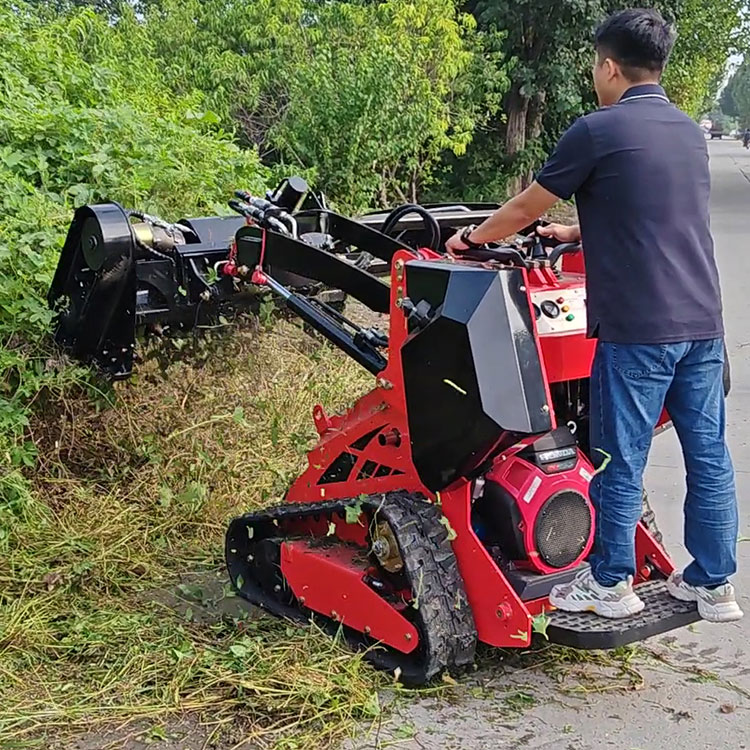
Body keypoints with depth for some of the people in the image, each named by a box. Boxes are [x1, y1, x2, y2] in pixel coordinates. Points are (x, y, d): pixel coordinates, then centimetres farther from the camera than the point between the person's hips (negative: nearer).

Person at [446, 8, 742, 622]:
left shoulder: (596, 131, -7)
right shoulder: (690, 132, 15)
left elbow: (524, 210, 2)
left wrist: (472, 239, 20)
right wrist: (577, 233, 37)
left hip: (637, 327, -7)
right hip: (703, 322, 7)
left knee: (621, 459, 5)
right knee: (708, 454, 11)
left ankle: (611, 584, 17)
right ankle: (712, 584, 22)